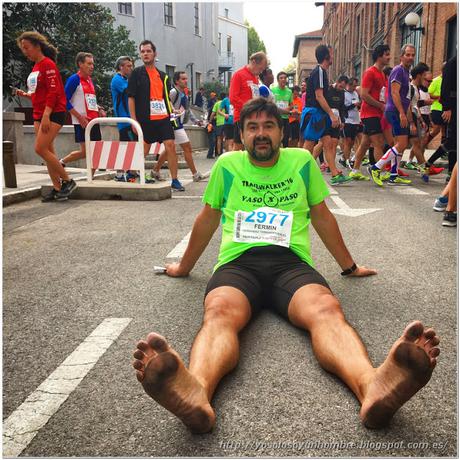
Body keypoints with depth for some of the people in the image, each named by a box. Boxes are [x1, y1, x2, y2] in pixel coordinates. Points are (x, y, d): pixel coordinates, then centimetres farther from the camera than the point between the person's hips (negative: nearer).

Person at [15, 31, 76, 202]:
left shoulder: (48, 64, -9)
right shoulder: (35, 67, 17)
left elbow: (53, 92, -17)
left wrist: (46, 115, -23)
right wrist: (25, 94, 7)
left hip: (53, 113, -9)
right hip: (39, 114, 9)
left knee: (40, 149, -15)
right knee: (47, 151, 5)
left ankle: (68, 181, -5)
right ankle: (57, 188, 9)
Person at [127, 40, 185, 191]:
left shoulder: (163, 76, 14)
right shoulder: (136, 73, 1)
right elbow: (131, 98, -3)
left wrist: (171, 111, 12)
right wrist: (134, 120, -10)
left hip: (163, 118, 3)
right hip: (145, 119, -3)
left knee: (170, 146, -8)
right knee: (143, 151, 4)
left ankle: (174, 180, -2)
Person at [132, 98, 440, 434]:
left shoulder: (302, 161, 19)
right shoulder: (227, 165, 18)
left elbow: (322, 217, 27)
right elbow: (207, 220, 28)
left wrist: (349, 266, 33)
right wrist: (184, 267, 36)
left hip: (291, 261, 1)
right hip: (238, 262, 0)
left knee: (327, 310, -35)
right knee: (219, 313, -36)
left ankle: (372, 386, -61)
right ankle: (196, 394, -63)